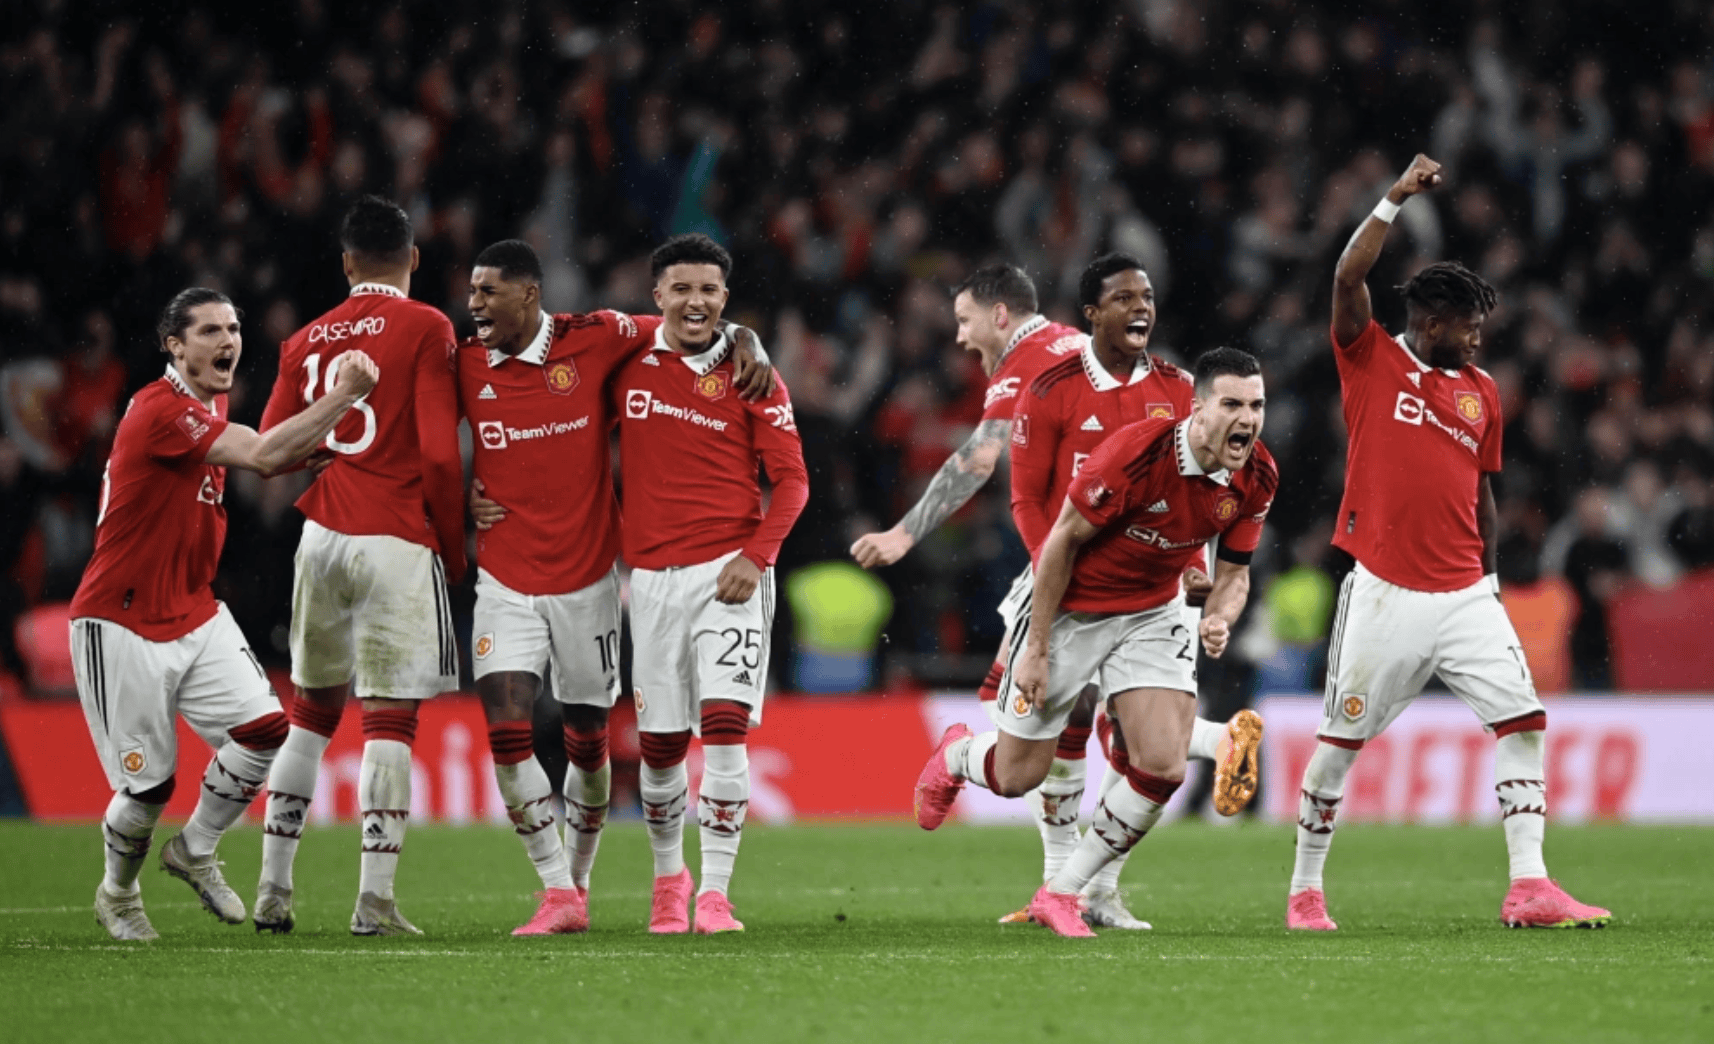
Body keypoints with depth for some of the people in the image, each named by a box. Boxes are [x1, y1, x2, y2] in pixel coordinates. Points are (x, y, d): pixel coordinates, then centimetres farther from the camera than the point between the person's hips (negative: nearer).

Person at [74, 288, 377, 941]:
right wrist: (346, 395, -26)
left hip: (196, 615, 8)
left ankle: (195, 851, 12)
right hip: (123, 624, -8)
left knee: (264, 727, -11)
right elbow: (264, 457, -29)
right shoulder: (160, 410, -21)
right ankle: (117, 893, 24)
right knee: (149, 782, -5)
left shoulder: (211, 405, 10)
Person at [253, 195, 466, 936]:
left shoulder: (307, 341, 10)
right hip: (396, 543, -5)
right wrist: (454, 553, 1)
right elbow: (440, 455, -10)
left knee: (311, 713, 16)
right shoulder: (425, 330, -4)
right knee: (389, 720, -4)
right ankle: (374, 902, -9)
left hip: (321, 539, 5)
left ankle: (273, 891, 16)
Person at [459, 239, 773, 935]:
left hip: (587, 577, -1)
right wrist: (460, 492, 1)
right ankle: (558, 895, -11)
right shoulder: (465, 365, -1)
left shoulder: (594, 339, -7)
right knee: (505, 728, -15)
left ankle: (578, 879, 28)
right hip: (506, 582, 1)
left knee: (587, 739, 8)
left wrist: (749, 353, -9)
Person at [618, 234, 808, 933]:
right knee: (659, 742, 5)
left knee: (724, 725, -15)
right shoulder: (630, 367, 7)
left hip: (727, 574, -3)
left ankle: (715, 894, -10)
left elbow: (790, 479, 1)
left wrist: (756, 555, -11)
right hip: (652, 577, 3)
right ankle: (668, 878, 28)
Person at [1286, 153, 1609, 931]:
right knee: (1342, 739, 2)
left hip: (1463, 594, 5)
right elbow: (1348, 280, -14)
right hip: (1384, 595, -5)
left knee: (1523, 720, -7)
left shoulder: (1482, 392, 14)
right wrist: (1396, 200, -17)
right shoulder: (1372, 361, 1)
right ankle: (1305, 891, 15)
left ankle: (1529, 887, -8)